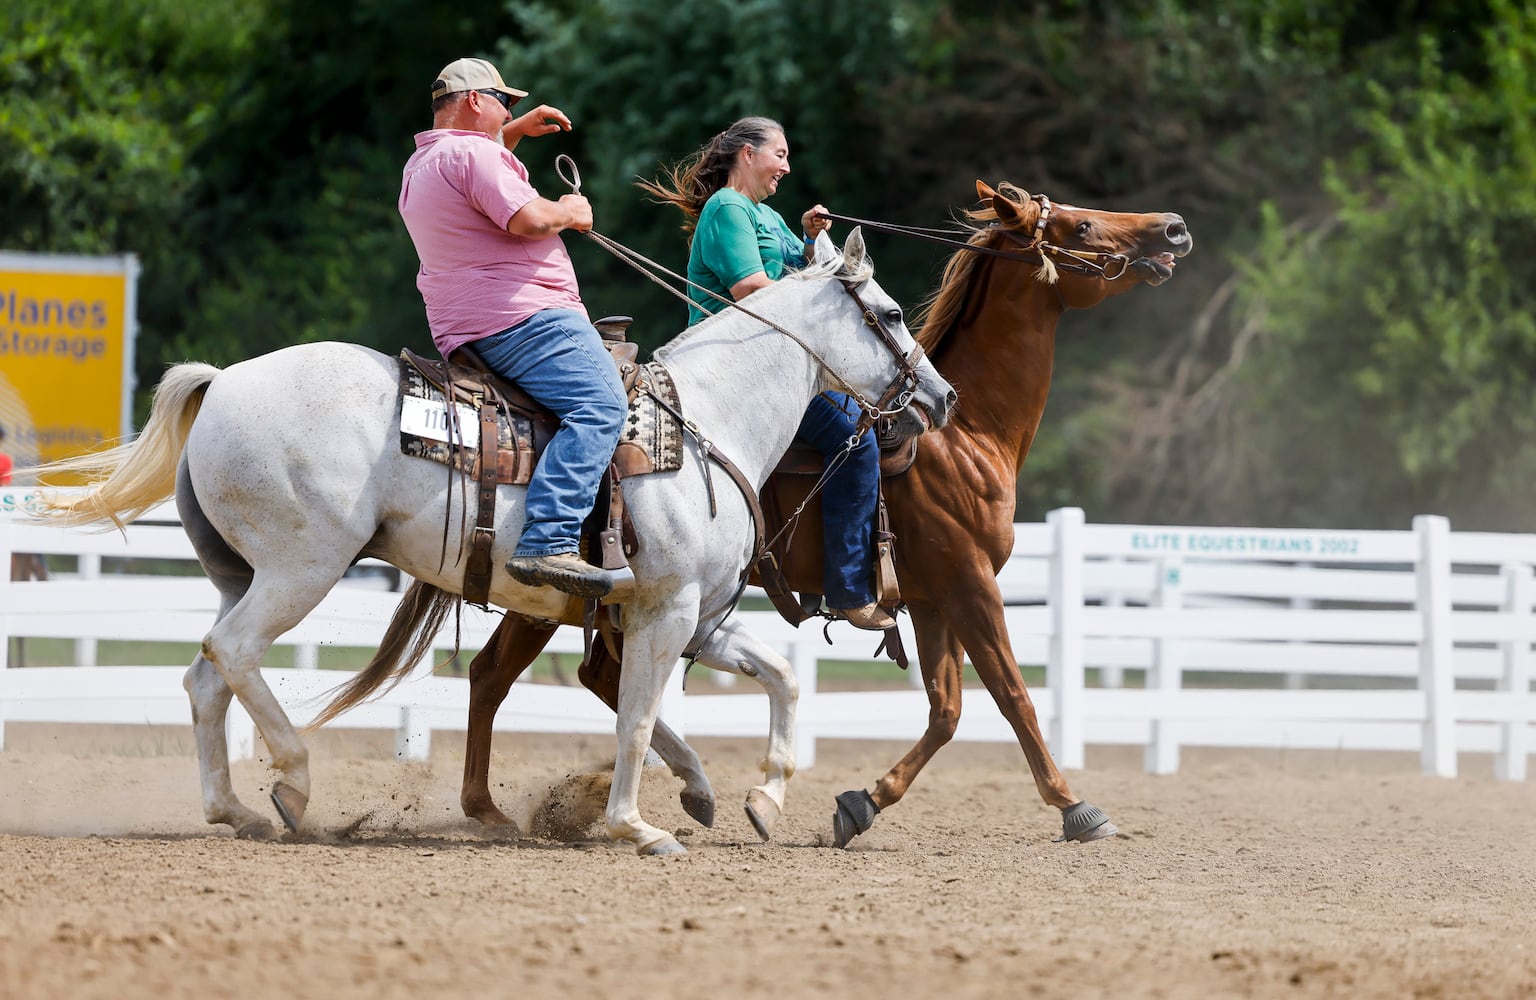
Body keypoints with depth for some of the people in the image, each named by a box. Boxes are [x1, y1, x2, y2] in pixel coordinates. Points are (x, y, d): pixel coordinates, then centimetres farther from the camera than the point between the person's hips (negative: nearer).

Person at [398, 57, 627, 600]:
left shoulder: (421, 164, 23)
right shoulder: (473, 153, -11)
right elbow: (530, 219, -22)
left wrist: (517, 130, 39)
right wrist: (570, 212, -2)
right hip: (523, 313, -11)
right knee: (600, 403, -27)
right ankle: (547, 543, -43)